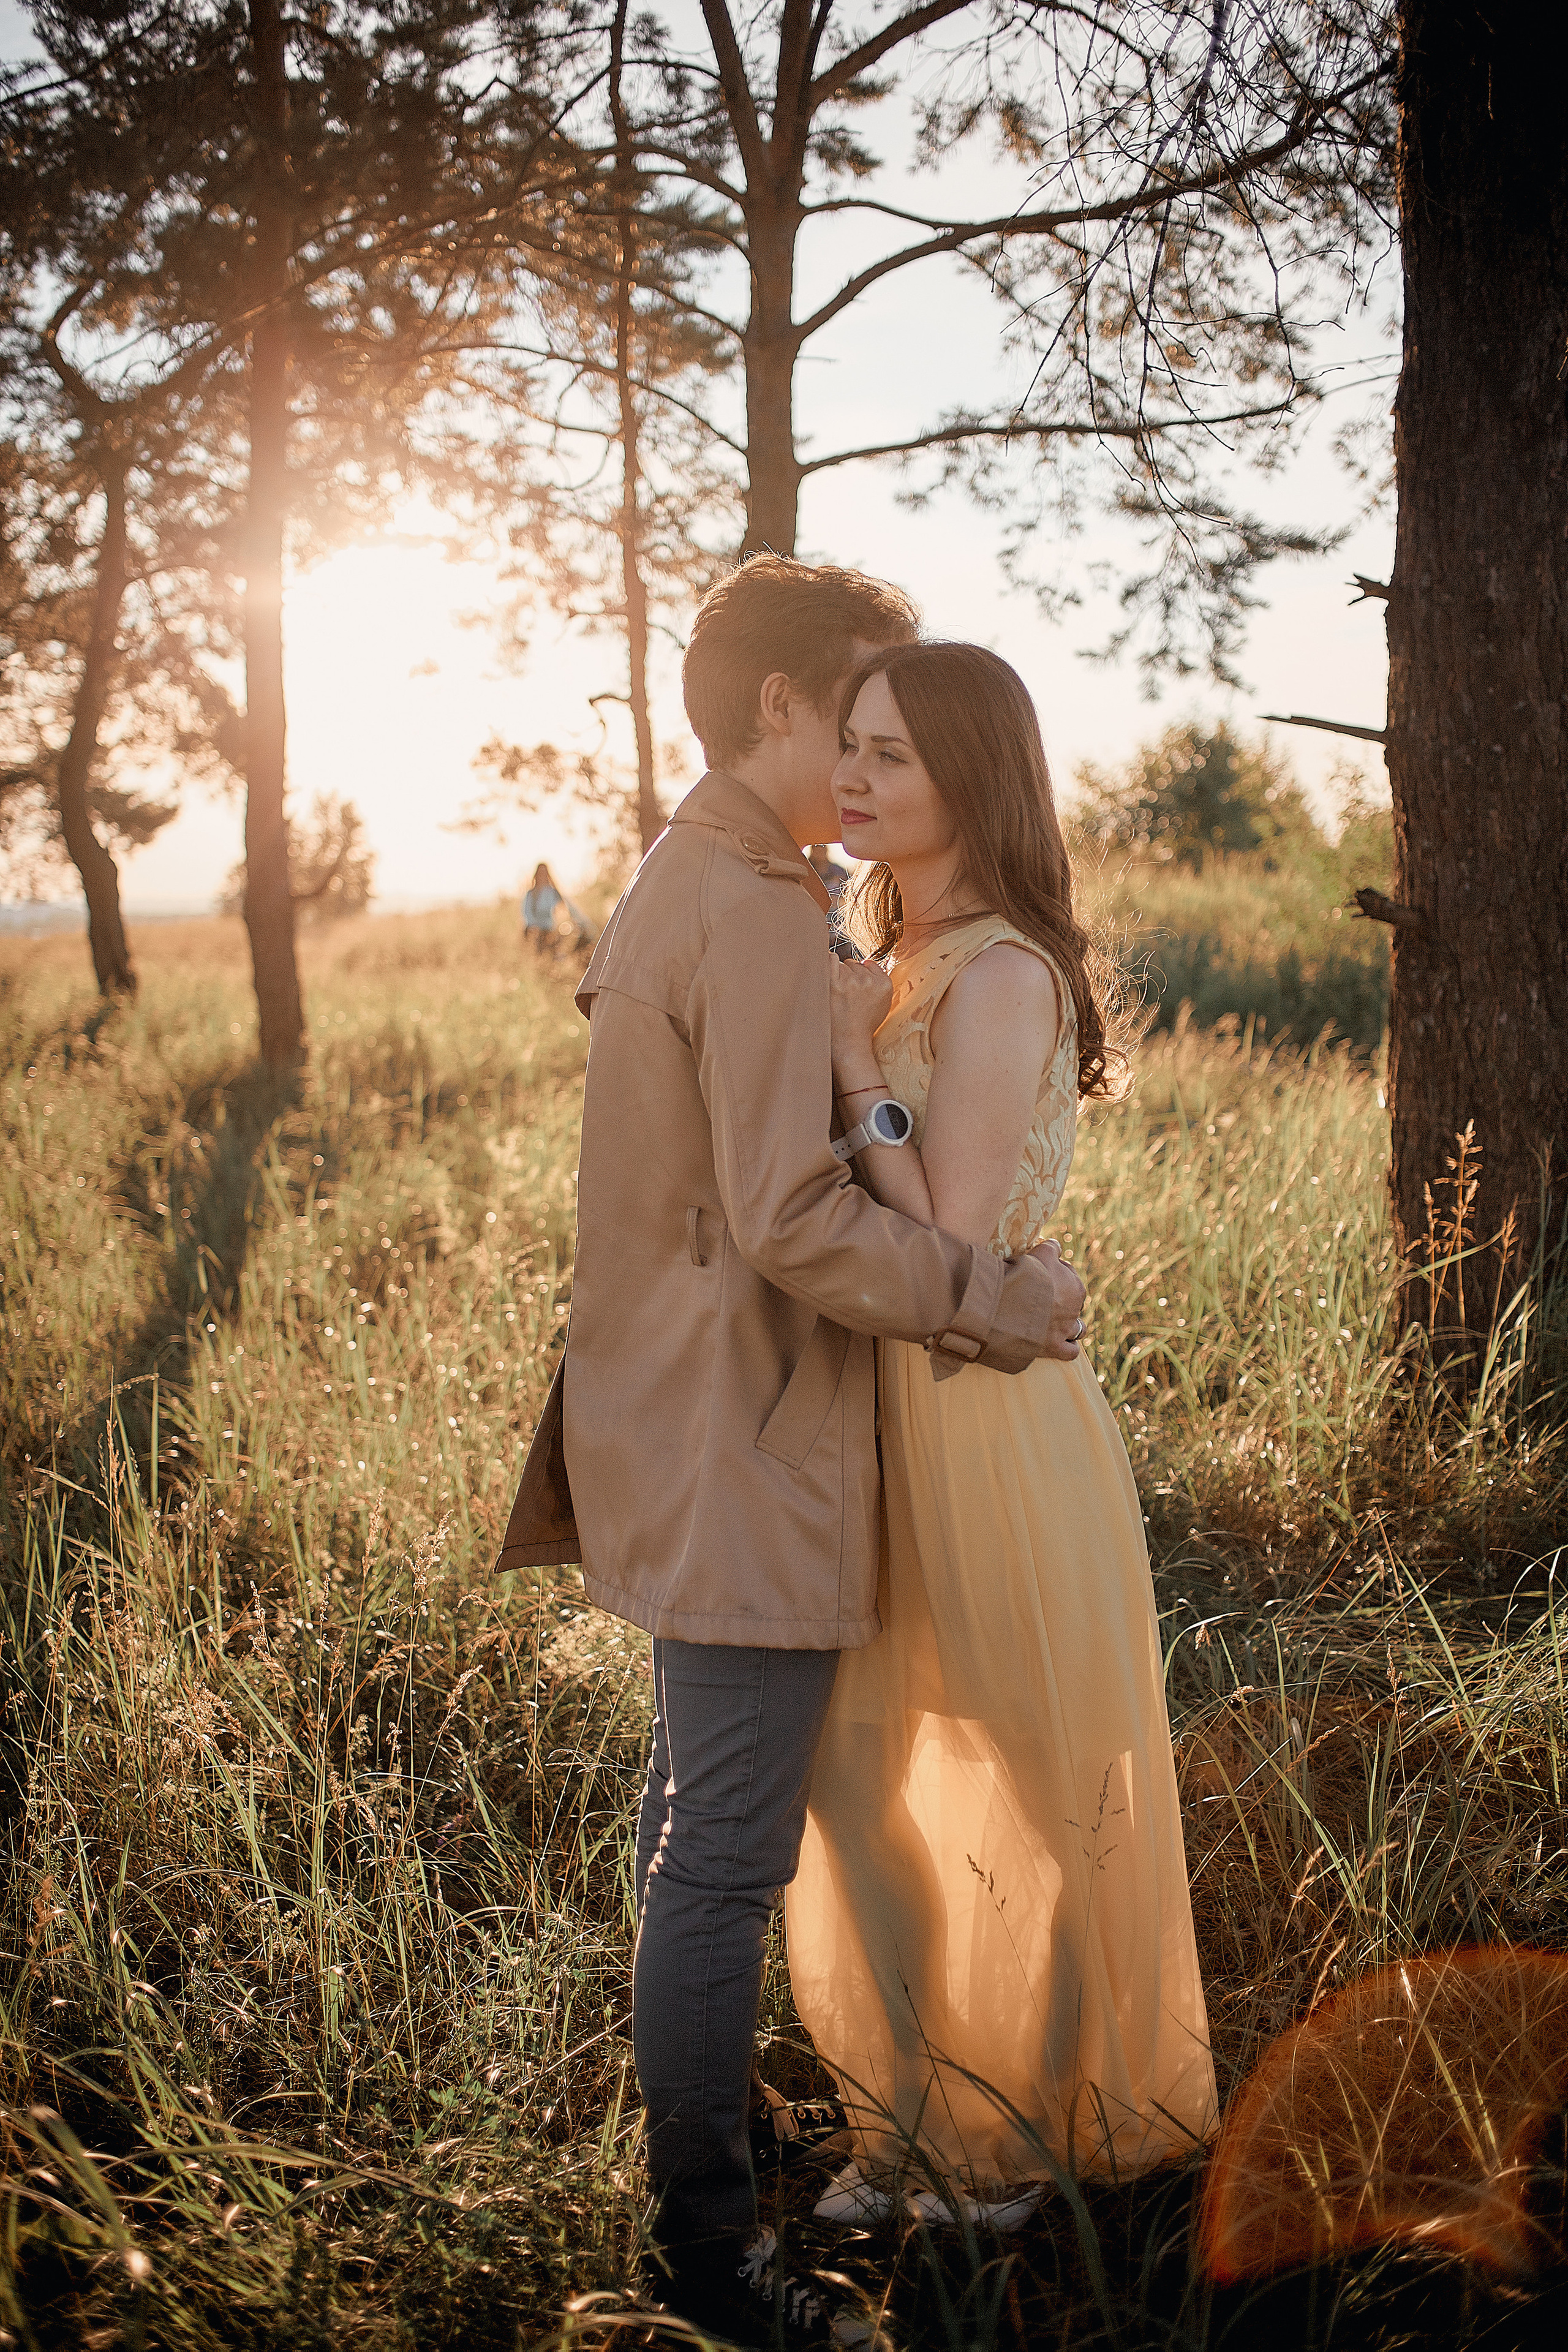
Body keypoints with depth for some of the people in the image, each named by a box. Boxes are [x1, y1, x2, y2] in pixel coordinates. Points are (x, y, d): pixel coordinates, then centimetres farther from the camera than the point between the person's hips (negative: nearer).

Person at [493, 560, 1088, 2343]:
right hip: (743, 1449, -11)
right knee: (729, 1850, -2)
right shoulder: (755, 912, -19)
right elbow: (794, 1219, -25)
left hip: (682, 1438, 11)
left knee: (692, 1803, 23)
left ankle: (684, 2096, 40)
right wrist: (1002, 1302, -17)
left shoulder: (669, 890, 14)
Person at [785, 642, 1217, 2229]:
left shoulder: (1002, 979, -19)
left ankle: (1016, 2132, 30)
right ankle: (914, 2120, 34)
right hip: (887, 1421, 9)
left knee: (1006, 1798, 10)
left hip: (987, 1430, -9)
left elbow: (950, 1250, -24)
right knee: (875, 1788, 16)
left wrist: (854, 1066, -20)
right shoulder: (898, 965, 9)